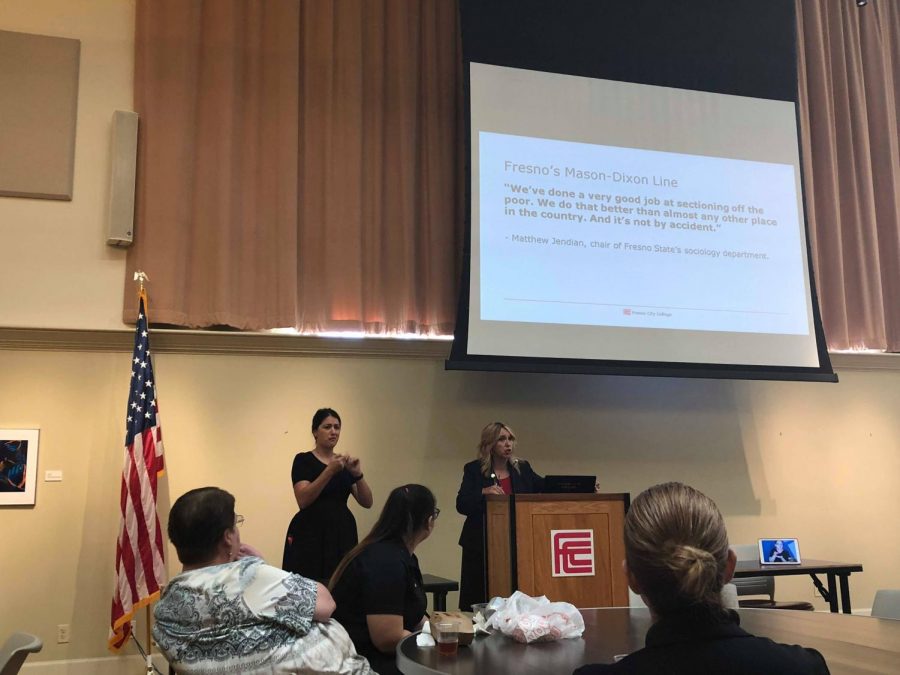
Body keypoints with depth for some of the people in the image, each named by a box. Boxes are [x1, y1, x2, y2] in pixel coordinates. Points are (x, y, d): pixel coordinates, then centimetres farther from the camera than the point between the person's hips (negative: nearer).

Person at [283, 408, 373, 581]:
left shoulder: (344, 463, 12)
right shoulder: (303, 460, -3)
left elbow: (367, 502, 4)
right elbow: (303, 500, -18)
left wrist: (358, 474, -12)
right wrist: (330, 471, -24)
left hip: (342, 534, 5)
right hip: (311, 534, -5)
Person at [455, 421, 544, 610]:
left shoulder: (522, 468, 10)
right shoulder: (474, 470, 0)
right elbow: (461, 505, -7)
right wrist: (483, 492, -25)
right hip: (481, 545, -2)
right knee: (478, 602, 0)